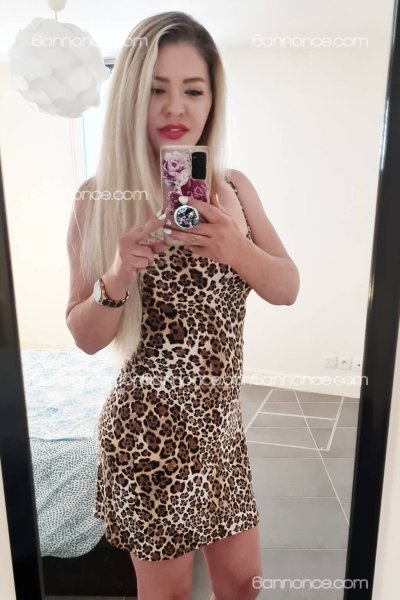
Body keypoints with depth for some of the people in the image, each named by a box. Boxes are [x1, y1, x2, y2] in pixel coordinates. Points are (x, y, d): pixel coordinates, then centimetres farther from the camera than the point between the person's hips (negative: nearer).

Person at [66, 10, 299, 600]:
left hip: (221, 420, 4)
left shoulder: (234, 188, 0)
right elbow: (85, 337, -7)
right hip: (149, 427, -3)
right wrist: (118, 276, -27)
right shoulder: (100, 199, -11)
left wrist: (236, 248, -21)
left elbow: (287, 288, -1)